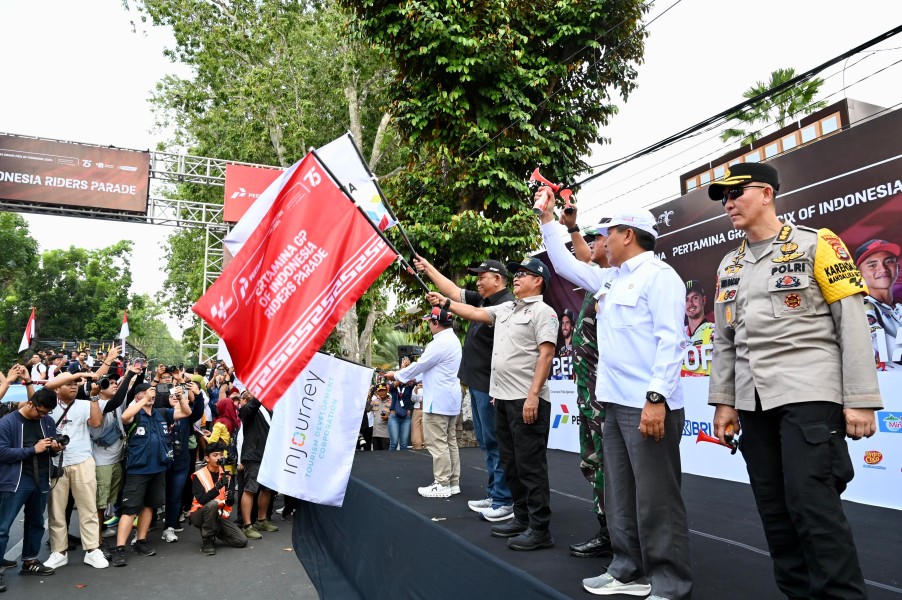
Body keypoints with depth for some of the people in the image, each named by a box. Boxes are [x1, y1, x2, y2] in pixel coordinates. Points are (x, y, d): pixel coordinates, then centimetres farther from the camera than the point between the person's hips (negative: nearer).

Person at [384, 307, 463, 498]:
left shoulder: (440, 343, -18)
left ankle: (442, 485, 2)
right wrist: (413, 379, 20)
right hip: (451, 400, 10)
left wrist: (397, 375, 2)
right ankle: (453, 482, 19)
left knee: (438, 444, -3)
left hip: (438, 401, -10)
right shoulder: (453, 340, 14)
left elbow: (420, 364, -12)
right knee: (450, 442, 13)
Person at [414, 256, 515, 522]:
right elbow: (453, 291, 22)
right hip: (476, 384, 10)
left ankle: (505, 501, 7)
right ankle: (494, 495, 24)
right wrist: (429, 269, 24)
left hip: (491, 387, -10)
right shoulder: (483, 300, 13)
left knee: (495, 443, -3)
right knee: (486, 443, 15)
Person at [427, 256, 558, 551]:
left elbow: (546, 354, -16)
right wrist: (444, 302, 20)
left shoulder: (543, 311, -8)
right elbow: (475, 312, 23)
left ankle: (540, 529, 5)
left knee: (530, 464, -4)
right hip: (503, 398, 9)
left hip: (527, 400, -9)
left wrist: (533, 395, -21)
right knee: (511, 463, 15)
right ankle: (522, 518, 27)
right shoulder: (505, 309, 17)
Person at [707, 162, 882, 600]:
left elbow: (853, 324, -5)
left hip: (809, 394, -5)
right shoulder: (729, 265, 14)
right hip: (753, 401, 6)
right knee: (774, 510, 9)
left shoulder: (817, 245, -1)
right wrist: (723, 401, 12)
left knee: (812, 503, -9)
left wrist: (860, 399, -10)